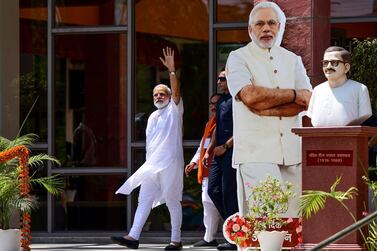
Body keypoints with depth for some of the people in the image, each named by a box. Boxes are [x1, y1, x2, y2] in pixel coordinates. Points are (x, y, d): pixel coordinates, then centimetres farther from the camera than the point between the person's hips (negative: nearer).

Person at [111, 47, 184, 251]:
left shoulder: (174, 110, 2)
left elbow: (176, 91, -15)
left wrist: (171, 70, -27)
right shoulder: (153, 117, 20)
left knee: (172, 200, -3)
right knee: (144, 200, 0)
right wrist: (148, 162, 15)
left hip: (171, 163, -6)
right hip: (152, 164, 6)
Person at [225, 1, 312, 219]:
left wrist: (267, 109, -9)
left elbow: (307, 101, 3)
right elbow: (250, 96, -13)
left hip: (292, 151, 4)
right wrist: (293, 95, -2)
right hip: (256, 152, -4)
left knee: (293, 216, -1)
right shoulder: (238, 58, 5)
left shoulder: (292, 60, 18)